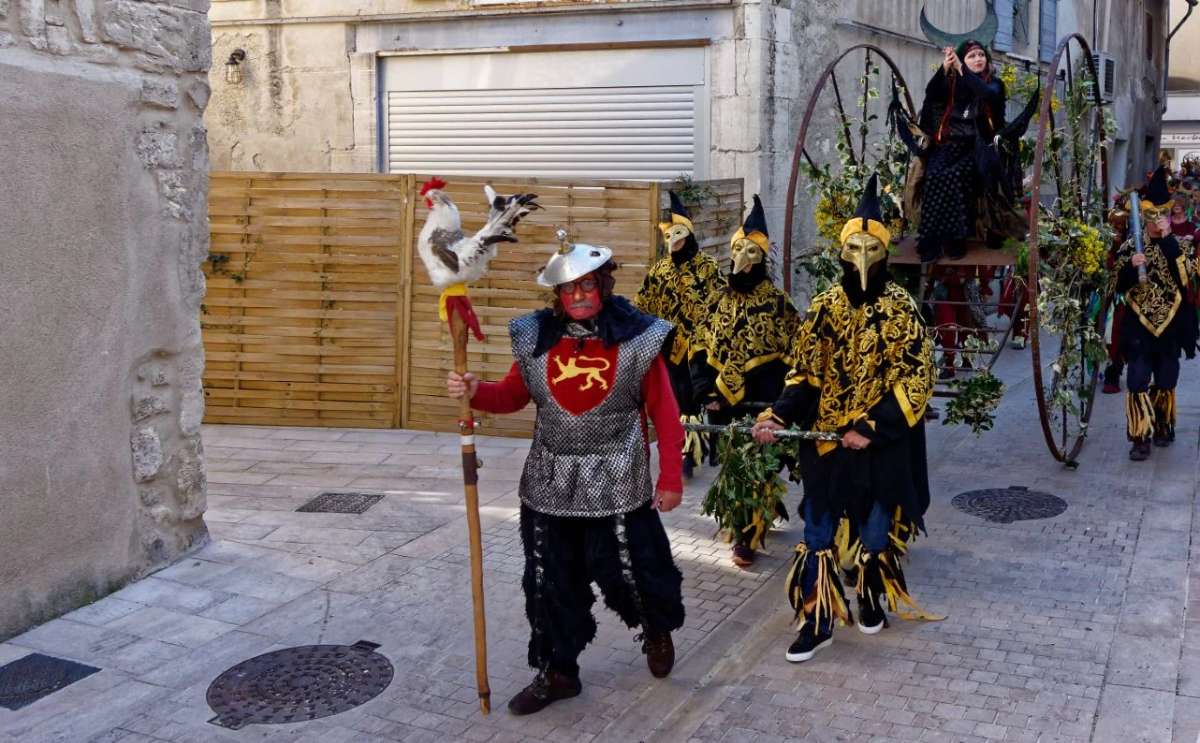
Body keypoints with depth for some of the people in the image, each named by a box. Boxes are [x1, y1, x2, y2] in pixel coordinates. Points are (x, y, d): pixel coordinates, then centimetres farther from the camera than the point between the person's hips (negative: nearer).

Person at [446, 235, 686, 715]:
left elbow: (665, 413, -6)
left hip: (617, 486, -3)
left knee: (628, 571, 5)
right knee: (550, 581, 9)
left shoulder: (636, 338, -8)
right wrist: (474, 392, -12)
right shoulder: (536, 338, 0)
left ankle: (657, 629, 39)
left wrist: (670, 478, -8)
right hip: (549, 485, 3)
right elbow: (513, 395, 9)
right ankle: (557, 671, 27)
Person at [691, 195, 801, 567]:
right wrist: (704, 390, -3)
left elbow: (792, 354, -4)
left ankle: (745, 533, 6)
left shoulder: (777, 302, -5)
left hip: (757, 403, -4)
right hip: (722, 401, 4)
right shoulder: (722, 299, 8)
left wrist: (773, 400, -12)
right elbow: (703, 350, 9)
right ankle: (740, 518, 26)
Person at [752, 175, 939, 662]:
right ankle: (817, 621, 14)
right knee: (818, 531, 4)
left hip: (882, 443, -2)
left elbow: (916, 381, -9)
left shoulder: (902, 310, -6)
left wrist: (871, 427, -19)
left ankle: (871, 599, 36)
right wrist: (777, 416, -13)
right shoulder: (824, 307, 0)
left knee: (876, 530, 13)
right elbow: (805, 374, 3)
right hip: (825, 440, 2)